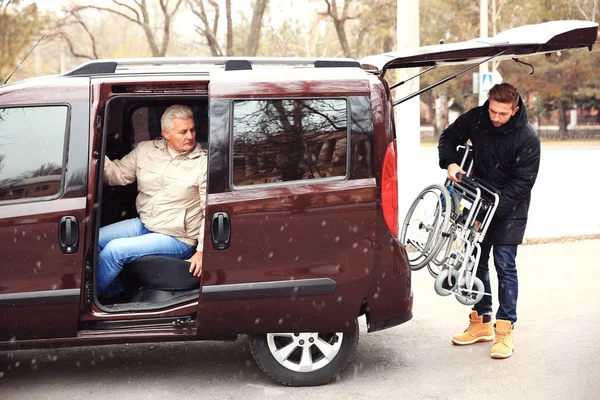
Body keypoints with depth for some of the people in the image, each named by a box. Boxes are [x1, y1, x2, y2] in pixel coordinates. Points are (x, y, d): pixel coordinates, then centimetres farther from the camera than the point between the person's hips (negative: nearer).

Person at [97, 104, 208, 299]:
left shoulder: (203, 162, -13)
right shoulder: (145, 149, 3)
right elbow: (118, 174, 6)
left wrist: (201, 251, -18)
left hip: (176, 239, -6)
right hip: (142, 224, 6)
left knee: (115, 250, -20)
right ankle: (112, 289, 12)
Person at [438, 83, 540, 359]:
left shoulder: (527, 138, -21)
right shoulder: (476, 119, -10)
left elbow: (522, 183, -20)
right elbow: (449, 137, 6)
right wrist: (450, 162, -15)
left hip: (509, 210, -5)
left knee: (504, 265, -8)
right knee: (477, 262, 10)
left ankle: (505, 329, 0)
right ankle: (481, 323, 22)